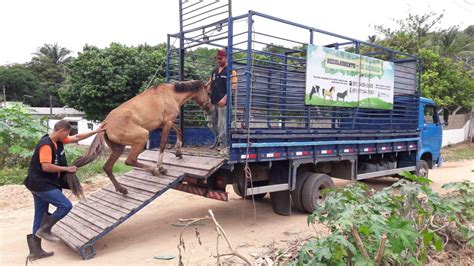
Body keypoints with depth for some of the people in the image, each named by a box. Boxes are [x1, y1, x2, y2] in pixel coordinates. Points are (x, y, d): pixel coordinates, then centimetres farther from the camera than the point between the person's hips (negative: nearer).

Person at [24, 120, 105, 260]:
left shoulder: (58, 141, 7)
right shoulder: (46, 145, -21)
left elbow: (77, 138, 16)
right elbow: (46, 166, -28)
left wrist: (95, 131, 16)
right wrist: (66, 168, -19)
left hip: (44, 184, 10)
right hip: (41, 185, -10)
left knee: (40, 216, 12)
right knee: (66, 205, -11)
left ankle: (35, 250, 19)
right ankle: (44, 229, 3)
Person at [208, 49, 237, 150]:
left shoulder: (231, 71, -5)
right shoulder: (214, 71, 16)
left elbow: (234, 86, -13)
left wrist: (225, 98, -23)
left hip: (223, 103, -7)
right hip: (213, 102, 7)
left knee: (222, 125, -6)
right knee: (213, 124, 15)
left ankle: (223, 145, 3)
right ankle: (217, 141, 31)